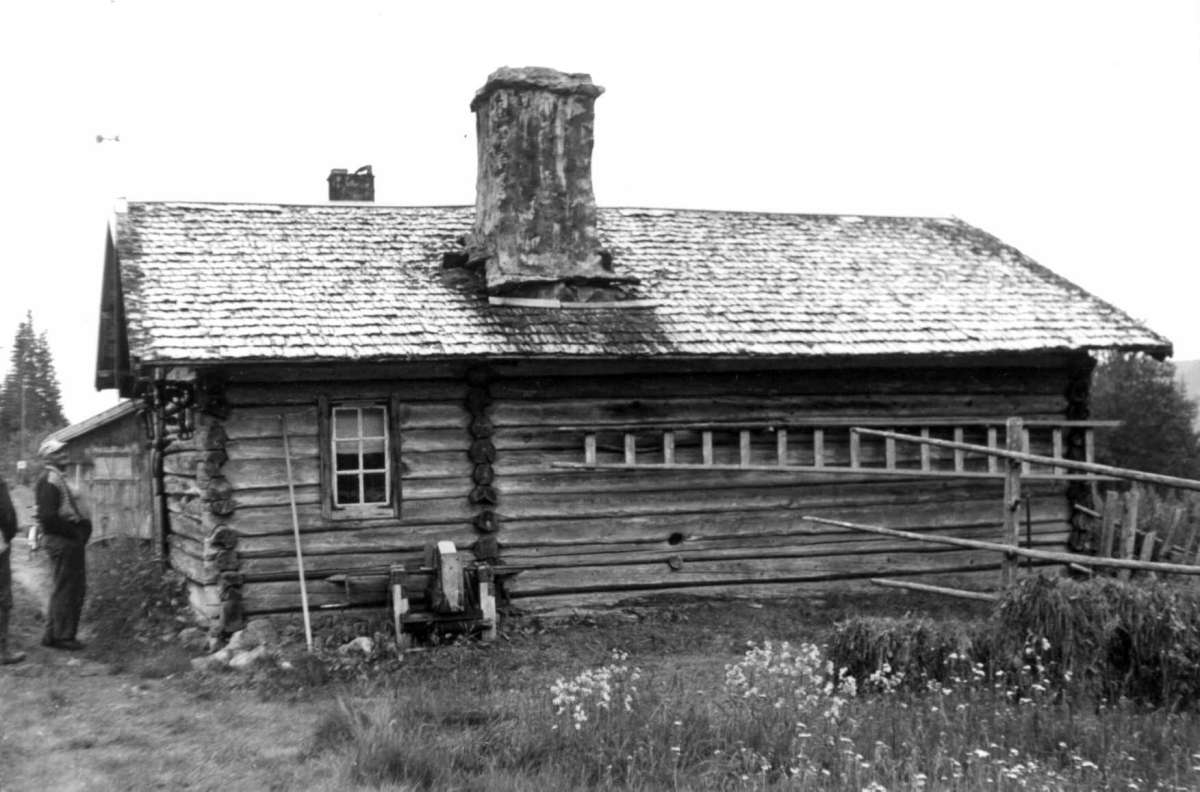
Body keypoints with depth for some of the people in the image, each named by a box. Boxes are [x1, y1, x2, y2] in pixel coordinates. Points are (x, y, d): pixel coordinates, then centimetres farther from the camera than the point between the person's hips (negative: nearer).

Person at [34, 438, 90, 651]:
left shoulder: (57, 478, 17)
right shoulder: (48, 480, -14)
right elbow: (48, 517, -22)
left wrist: (83, 524, 5)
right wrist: (74, 532, -16)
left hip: (70, 540, 10)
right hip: (60, 541, -10)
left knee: (76, 588, 14)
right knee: (64, 589, -3)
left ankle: (54, 634, 22)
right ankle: (60, 636, 5)